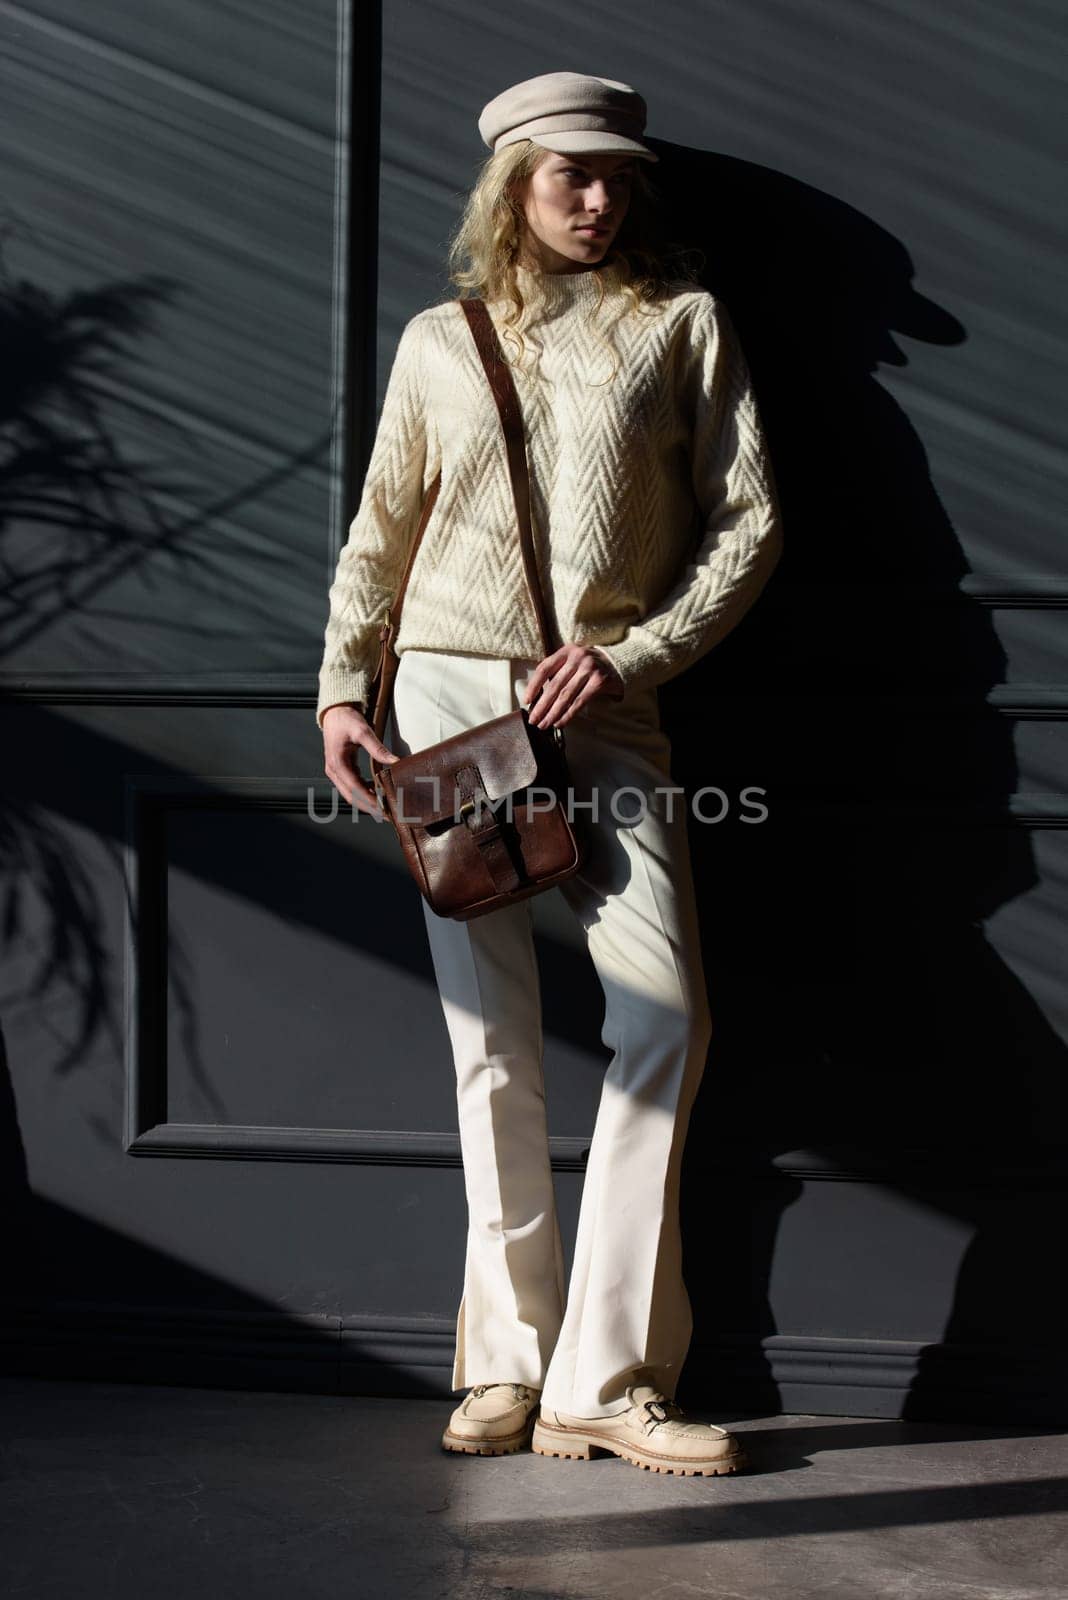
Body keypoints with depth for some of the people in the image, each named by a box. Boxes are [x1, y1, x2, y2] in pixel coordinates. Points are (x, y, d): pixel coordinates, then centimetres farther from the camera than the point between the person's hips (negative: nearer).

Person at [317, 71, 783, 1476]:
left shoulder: (680, 322, 9)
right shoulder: (439, 341, 14)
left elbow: (749, 522, 4)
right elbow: (380, 533, 16)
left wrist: (634, 653, -8)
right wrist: (341, 686, 4)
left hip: (603, 710, -1)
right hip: (449, 693, 1)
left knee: (666, 1014, -15)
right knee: (494, 1048, -1)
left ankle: (604, 1375, -9)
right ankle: (510, 1363, 6)